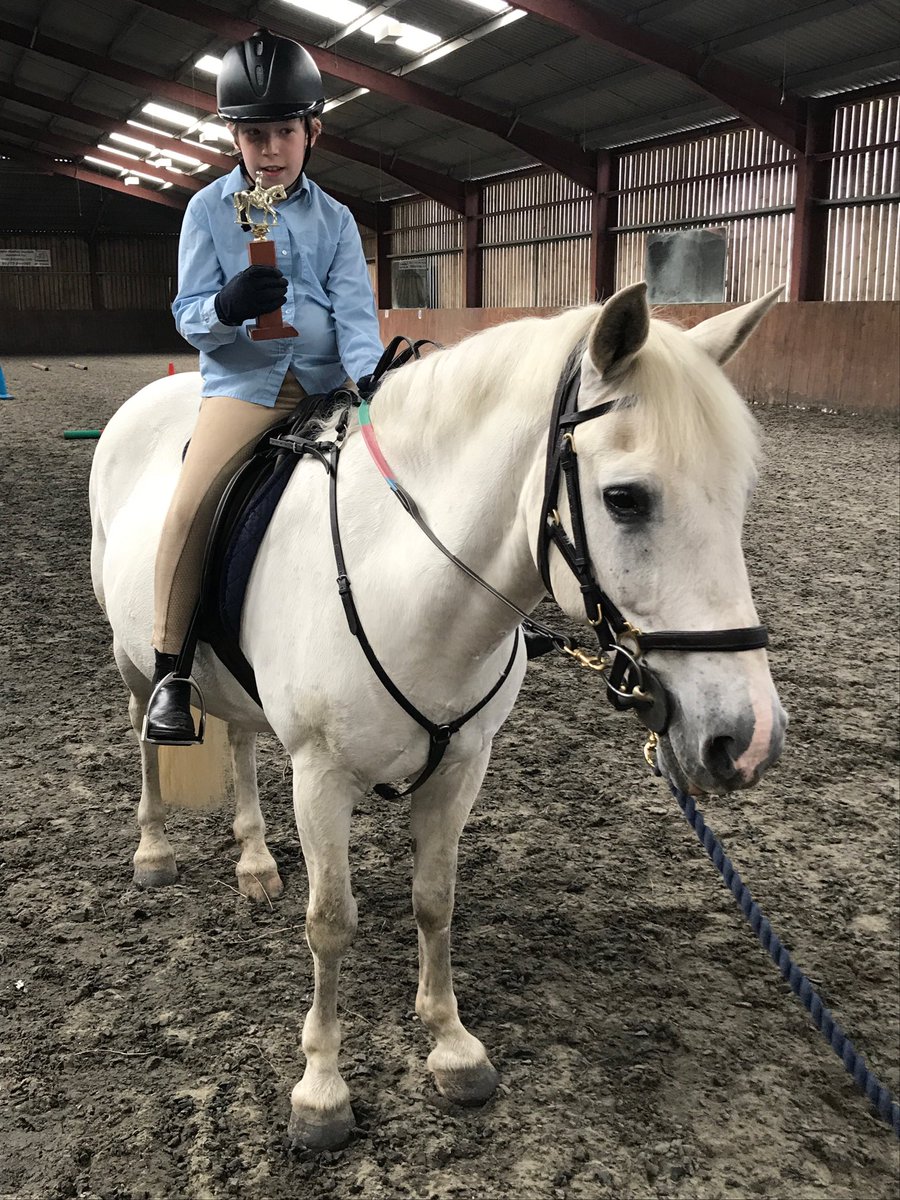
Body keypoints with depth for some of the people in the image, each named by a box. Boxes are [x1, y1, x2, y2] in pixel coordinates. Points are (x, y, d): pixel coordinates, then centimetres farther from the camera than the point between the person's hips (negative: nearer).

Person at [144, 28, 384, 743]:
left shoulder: (334, 219, 9)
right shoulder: (209, 210, 5)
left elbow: (355, 311, -3)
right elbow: (190, 315, 1)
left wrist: (370, 382, -23)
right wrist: (227, 306, -24)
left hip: (326, 382, 3)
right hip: (243, 380, -2)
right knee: (191, 504, -23)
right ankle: (170, 670, -11)